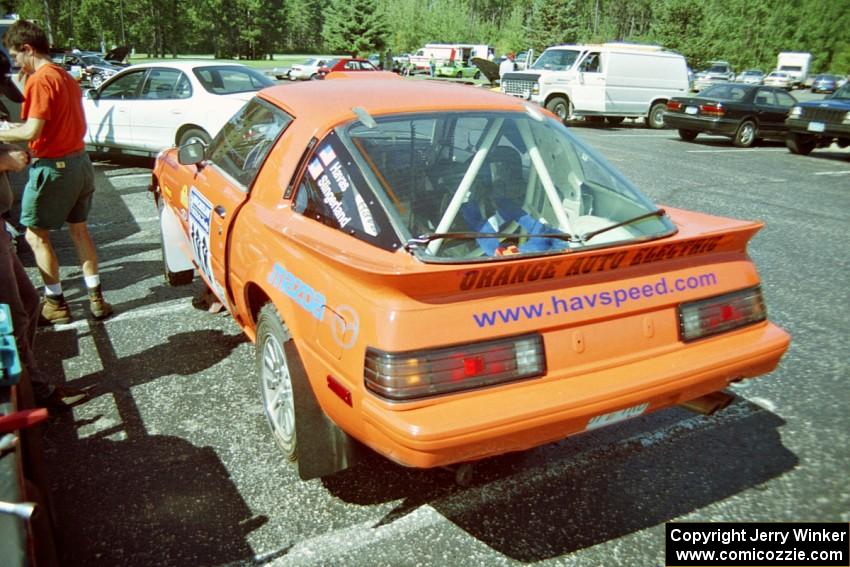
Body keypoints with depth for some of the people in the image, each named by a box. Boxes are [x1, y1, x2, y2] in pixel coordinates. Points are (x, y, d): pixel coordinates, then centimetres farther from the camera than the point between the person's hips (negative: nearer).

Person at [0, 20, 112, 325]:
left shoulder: (40, 80, -16)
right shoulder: (66, 77, 12)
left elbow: (32, 131, -21)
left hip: (53, 167, -9)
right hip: (80, 161, 9)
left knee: (36, 235, 4)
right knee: (79, 229, 16)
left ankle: (56, 303, 11)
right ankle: (96, 297, 18)